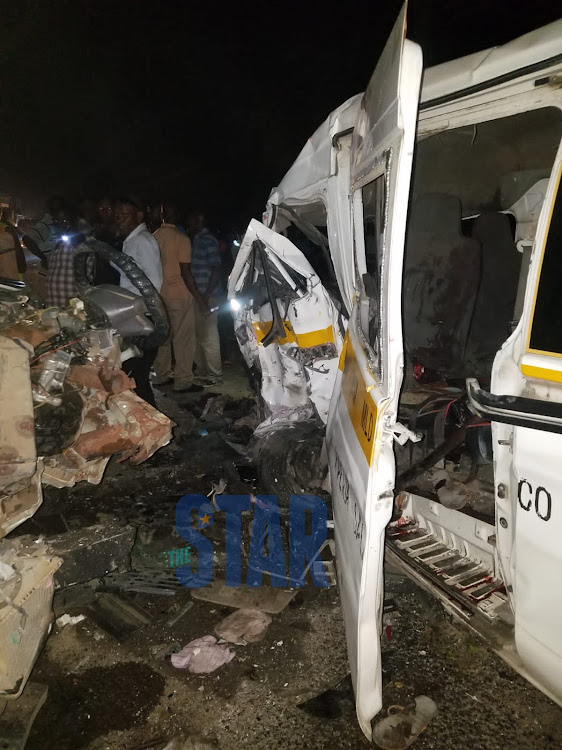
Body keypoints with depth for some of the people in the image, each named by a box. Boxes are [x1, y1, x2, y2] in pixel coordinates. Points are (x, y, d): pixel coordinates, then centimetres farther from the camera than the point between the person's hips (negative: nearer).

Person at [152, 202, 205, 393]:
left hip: (160, 294, 6)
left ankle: (160, 376, 22)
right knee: (184, 339, 0)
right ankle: (183, 381, 3)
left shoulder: (154, 237, 3)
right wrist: (198, 296, -8)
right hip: (180, 294, -6)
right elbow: (185, 271, -15)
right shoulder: (181, 239, -12)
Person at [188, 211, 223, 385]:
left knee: (209, 337, -2)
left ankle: (214, 374, 7)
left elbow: (216, 270, -14)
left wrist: (206, 297, -18)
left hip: (206, 298, -8)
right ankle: (202, 370, 23)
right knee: (198, 336, 13)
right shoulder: (195, 240, 15)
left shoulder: (209, 241, -9)